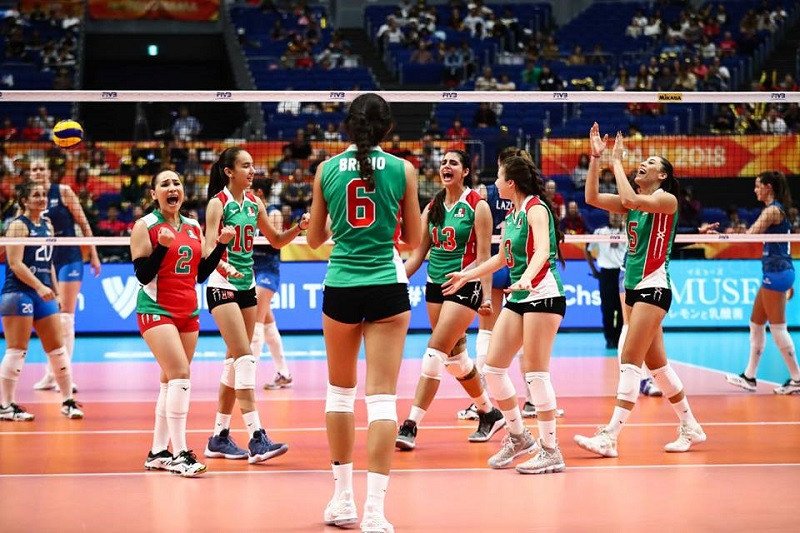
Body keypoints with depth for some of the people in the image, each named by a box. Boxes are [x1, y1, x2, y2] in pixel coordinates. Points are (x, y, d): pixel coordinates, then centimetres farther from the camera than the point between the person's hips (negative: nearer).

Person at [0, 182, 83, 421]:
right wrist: (39, 286, -24)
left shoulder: (47, 226, 15)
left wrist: (55, 292, 17)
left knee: (57, 349, 7)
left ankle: (67, 401, 15)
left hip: (43, 294, 8)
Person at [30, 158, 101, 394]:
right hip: (45, 261, 4)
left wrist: (93, 255, -3)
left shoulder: (63, 191, -4)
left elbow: (84, 224, -2)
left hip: (69, 258, -4)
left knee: (65, 317, -8)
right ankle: (51, 374, 15)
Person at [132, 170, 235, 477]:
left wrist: (221, 245, 4)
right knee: (180, 374, -18)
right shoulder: (145, 226, -6)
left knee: (172, 381, 8)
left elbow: (201, 273, 14)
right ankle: (180, 454, -16)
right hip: (156, 310, -6)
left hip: (188, 313, 6)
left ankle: (158, 453, 17)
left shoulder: (194, 227, 12)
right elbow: (142, 275, -12)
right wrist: (162, 246, -24)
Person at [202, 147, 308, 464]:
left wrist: (299, 228, -1)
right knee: (245, 358, -16)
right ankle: (256, 438, -19)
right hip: (222, 286, -7)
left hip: (247, 286, 7)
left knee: (235, 361, 9)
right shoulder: (218, 203, -10)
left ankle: (219, 438, 16)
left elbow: (276, 240, 18)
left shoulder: (253, 203, 8)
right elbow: (209, 247, -20)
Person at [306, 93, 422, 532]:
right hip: (387, 288, -1)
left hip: (340, 289, 2)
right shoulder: (402, 169, -1)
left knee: (340, 392, 18)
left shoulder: (327, 169, 2)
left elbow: (314, 239, 10)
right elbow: (413, 239, 7)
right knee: (382, 397, -3)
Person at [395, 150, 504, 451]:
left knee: (435, 352, -14)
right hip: (435, 285, 7)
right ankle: (489, 414, 31)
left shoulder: (477, 206, -7)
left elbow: (483, 256, -10)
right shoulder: (432, 208, 9)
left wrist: (487, 295, -15)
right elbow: (418, 254, 11)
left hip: (464, 285, -7)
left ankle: (410, 426, -16)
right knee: (456, 357, 13)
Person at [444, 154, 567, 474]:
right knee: (492, 368, 4)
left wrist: (527, 278, -44)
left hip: (543, 294, -9)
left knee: (535, 372, -11)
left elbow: (542, 250, -27)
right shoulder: (512, 214, 16)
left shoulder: (535, 208, -10)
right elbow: (502, 257, 31)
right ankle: (518, 436, 19)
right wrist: (467, 276, 37)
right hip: (518, 298, 9)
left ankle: (550, 451, -5)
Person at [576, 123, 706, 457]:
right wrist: (596, 157, -5)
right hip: (633, 286, 9)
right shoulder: (633, 203, 13)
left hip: (654, 287, -9)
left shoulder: (666, 199, -9)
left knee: (630, 361, -14)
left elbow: (629, 199, -27)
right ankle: (691, 429, 22)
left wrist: (616, 160, -17)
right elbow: (592, 197, 2)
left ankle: (609, 437, -18)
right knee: (656, 363, 12)